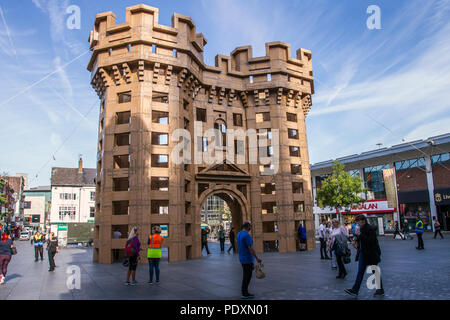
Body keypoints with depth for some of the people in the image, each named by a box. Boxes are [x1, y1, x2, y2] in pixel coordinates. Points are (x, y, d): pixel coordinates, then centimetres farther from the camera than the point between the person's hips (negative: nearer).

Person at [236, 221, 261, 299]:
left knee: (246, 274, 20)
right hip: (248, 259, -9)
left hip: (242, 258, 9)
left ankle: (244, 289, 29)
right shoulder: (247, 235, -22)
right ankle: (245, 293, 9)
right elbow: (250, 249, -23)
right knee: (247, 275, 1)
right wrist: (257, 258, -16)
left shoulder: (239, 234, 7)